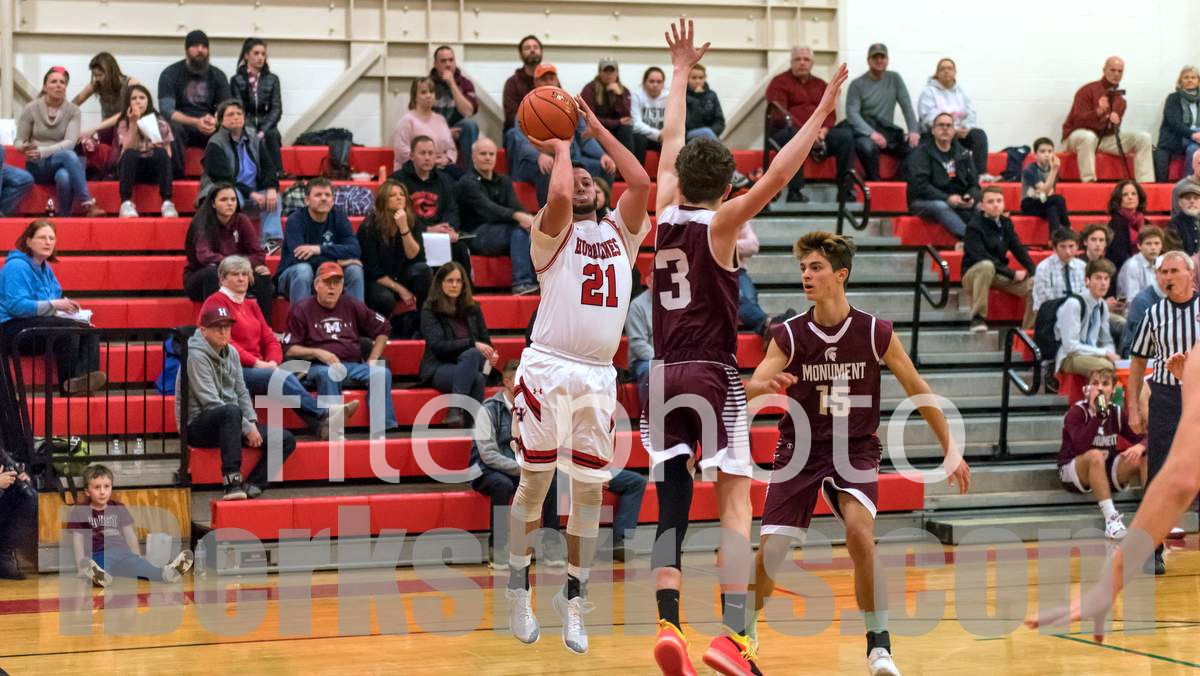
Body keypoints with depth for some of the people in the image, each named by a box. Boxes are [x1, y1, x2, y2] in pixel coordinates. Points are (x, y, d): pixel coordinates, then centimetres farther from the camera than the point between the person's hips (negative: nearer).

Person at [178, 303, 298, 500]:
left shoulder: (231, 353, 10)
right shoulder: (196, 355, -15)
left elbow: (242, 392, 13)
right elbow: (211, 402, -21)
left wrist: (252, 423, -6)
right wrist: (246, 428, -21)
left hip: (230, 424, 8)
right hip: (198, 426, -8)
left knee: (286, 439, -6)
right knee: (231, 411, -41)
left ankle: (251, 486, -19)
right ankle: (232, 482, -45)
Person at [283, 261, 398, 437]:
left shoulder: (352, 306, 18)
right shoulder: (302, 309, 8)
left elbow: (381, 329, 23)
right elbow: (289, 349, 1)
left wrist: (372, 361, 10)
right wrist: (317, 352, -13)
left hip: (353, 365, 3)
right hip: (318, 367, -3)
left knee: (382, 373, -25)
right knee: (327, 374, -39)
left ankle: (379, 431, -32)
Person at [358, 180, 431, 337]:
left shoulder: (412, 222, -3)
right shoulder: (369, 227, -13)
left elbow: (415, 257, -14)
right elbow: (372, 270, -13)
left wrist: (404, 228, -26)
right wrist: (399, 289, -17)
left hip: (401, 277, 4)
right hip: (377, 281, -4)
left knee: (423, 269, -28)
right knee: (385, 299, -37)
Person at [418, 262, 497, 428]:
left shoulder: (472, 308, 15)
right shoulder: (429, 310, 0)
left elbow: (485, 341, 16)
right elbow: (438, 345, -11)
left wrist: (491, 354, -10)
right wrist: (472, 344, -21)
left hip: (468, 365, 3)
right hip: (439, 369, -3)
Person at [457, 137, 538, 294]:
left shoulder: (504, 181, 21)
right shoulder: (467, 182, -1)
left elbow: (516, 205, 3)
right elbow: (488, 208, -19)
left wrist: (527, 218, -23)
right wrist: (517, 216, -36)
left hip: (503, 231, 6)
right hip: (477, 236, -6)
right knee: (519, 229, -31)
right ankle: (521, 282, -41)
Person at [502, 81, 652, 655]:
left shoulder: (620, 231, 15)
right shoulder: (552, 232, 4)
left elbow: (641, 182, 0)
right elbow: (558, 194, -18)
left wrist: (597, 128, 5)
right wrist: (561, 146, 1)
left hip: (599, 376, 4)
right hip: (547, 367, -4)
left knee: (590, 490, 6)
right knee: (534, 481, 2)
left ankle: (573, 597, 15)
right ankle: (519, 589, 14)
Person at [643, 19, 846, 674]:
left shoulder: (665, 214, 7)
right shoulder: (720, 221, -5)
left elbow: (670, 141, 20)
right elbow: (776, 176, -17)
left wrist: (681, 70, 30)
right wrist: (821, 114, -15)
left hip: (664, 374, 5)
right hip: (714, 373, -4)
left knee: (671, 501, 6)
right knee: (735, 501, -4)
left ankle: (668, 623, -10)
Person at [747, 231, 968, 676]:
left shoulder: (876, 333, -10)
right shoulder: (789, 335, -9)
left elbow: (918, 389, 1)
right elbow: (750, 387, -20)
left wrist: (950, 450, 2)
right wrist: (764, 385, -45)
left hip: (855, 451, -1)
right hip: (800, 448, 1)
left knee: (859, 532, -27)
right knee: (768, 553, -5)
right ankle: (745, 633, 24)